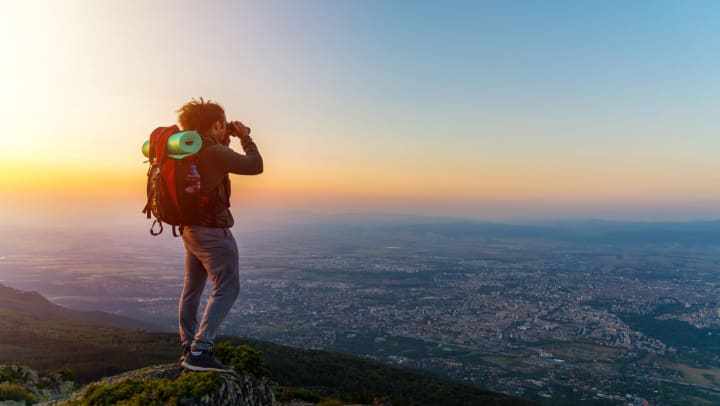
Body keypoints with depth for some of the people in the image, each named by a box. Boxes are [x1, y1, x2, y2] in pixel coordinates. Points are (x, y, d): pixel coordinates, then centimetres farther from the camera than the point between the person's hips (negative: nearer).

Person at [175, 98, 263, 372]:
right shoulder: (215, 152, -18)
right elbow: (255, 165, -13)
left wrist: (224, 142, 18)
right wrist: (245, 137, 0)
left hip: (191, 228, 10)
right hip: (212, 230, -10)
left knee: (192, 290, 14)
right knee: (226, 289, -6)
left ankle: (189, 349, 23)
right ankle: (199, 352, -10)